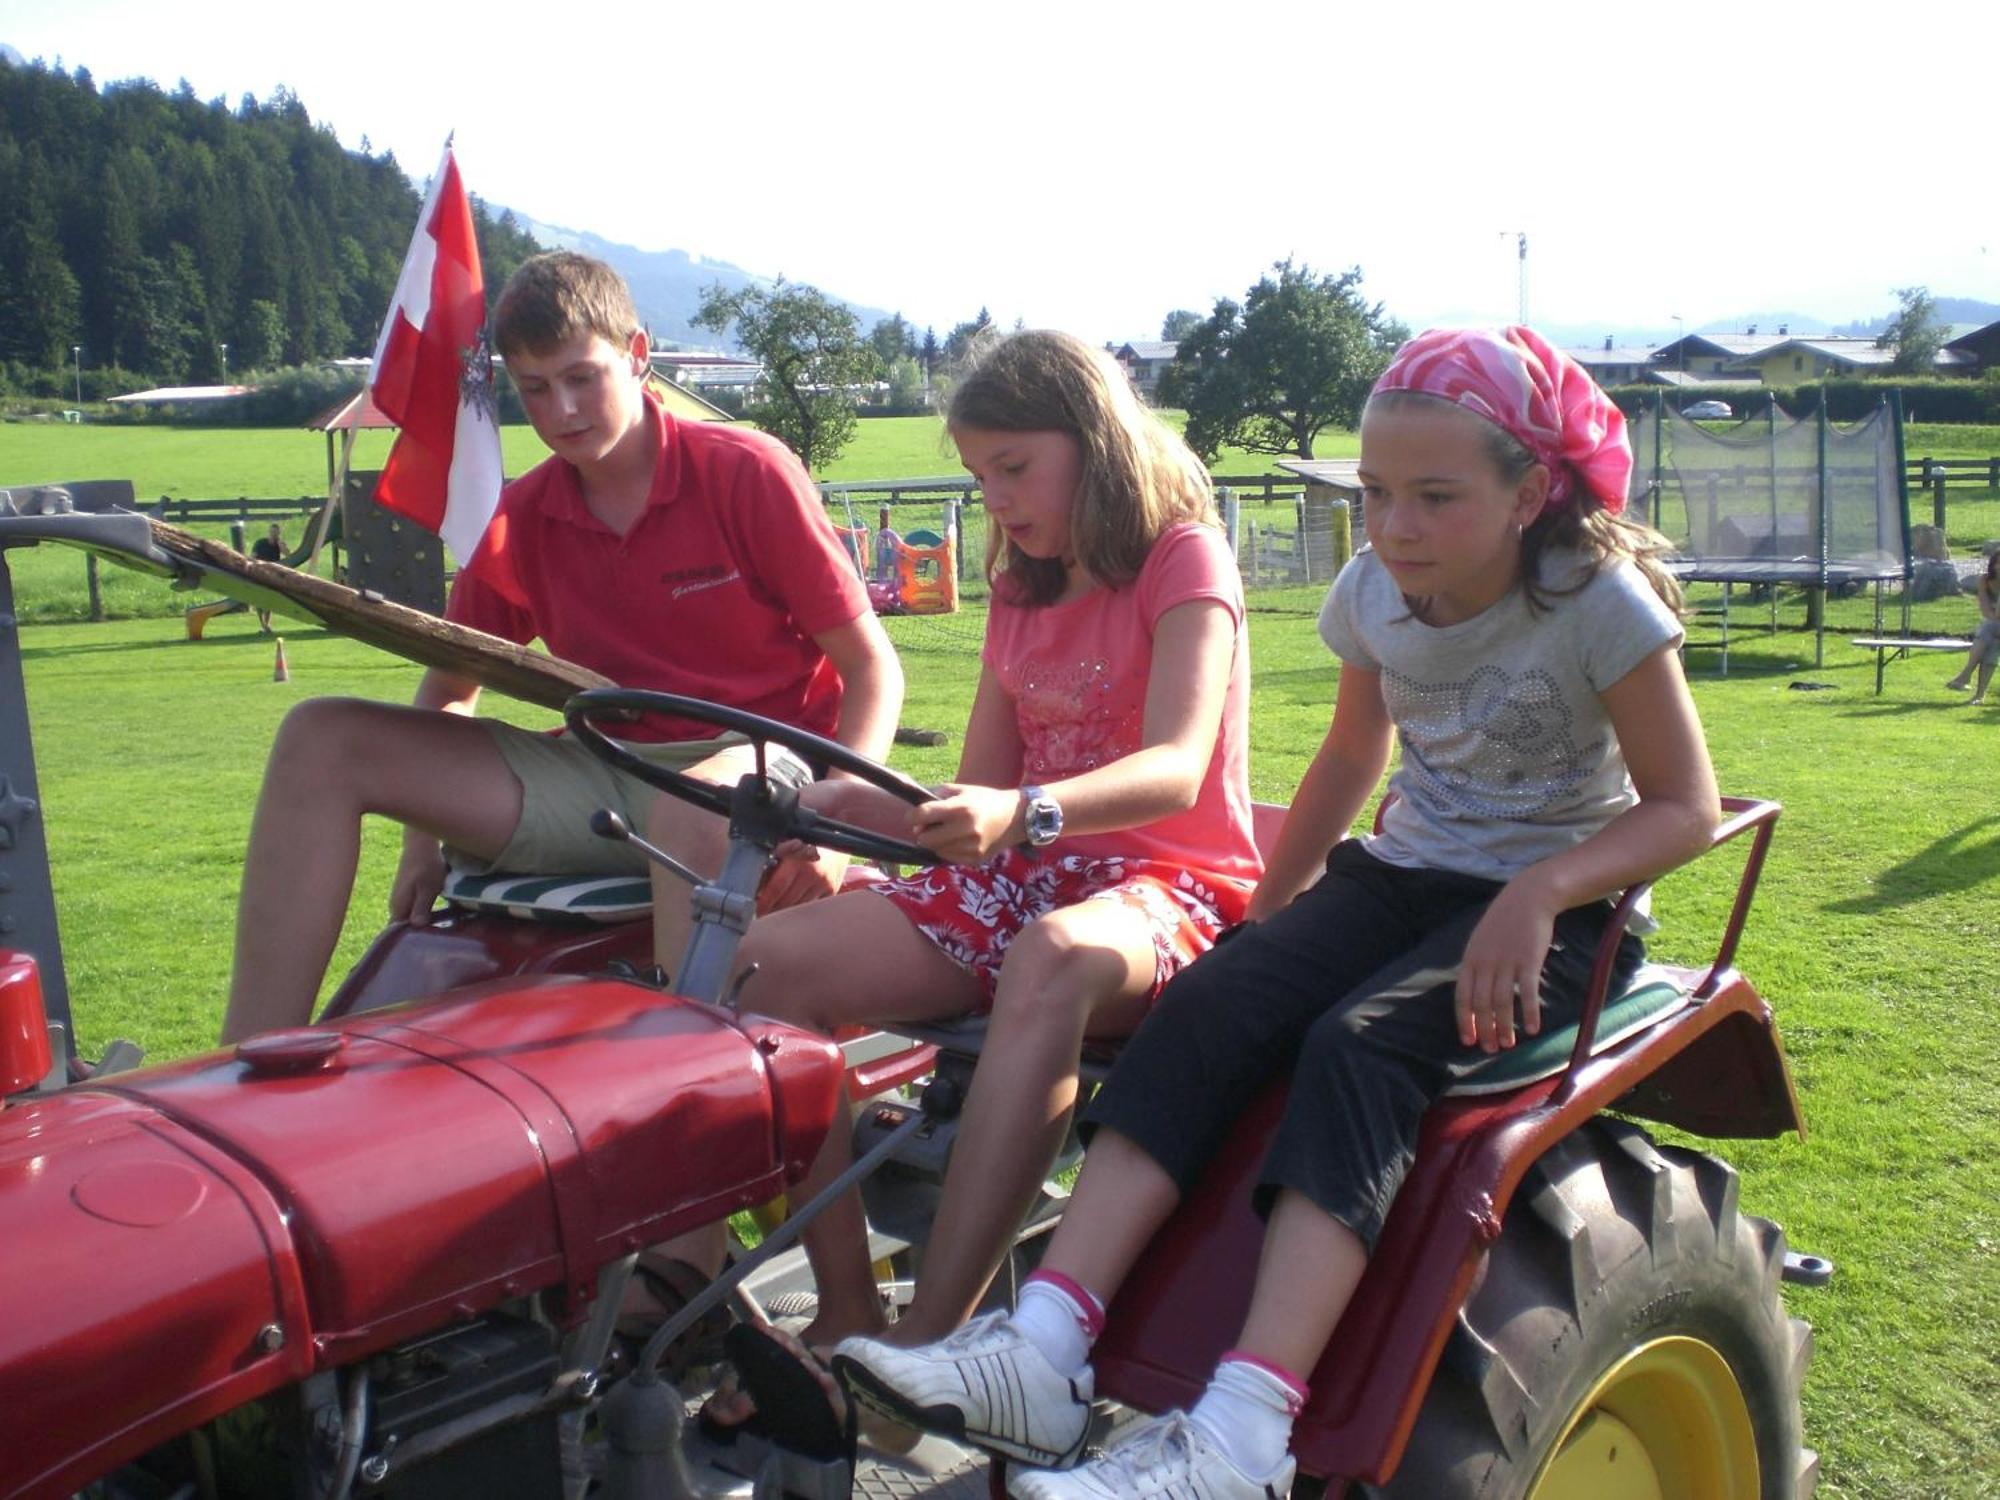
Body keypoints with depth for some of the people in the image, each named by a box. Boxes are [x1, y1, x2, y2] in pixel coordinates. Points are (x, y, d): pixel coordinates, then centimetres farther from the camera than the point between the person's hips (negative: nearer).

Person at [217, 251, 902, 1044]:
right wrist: (423, 841, 6)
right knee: (321, 740, -6)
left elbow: (872, 668, -5)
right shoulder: (519, 521, 8)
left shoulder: (746, 473, -5)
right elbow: (447, 693, 21)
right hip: (602, 782, 5)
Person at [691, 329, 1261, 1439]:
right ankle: (846, 1314, -13)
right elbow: (976, 798, 17)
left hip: (1169, 884, -7)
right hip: (1024, 879, 7)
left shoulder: (1183, 557, -3)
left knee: (1054, 959, -43)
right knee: (773, 962, -15)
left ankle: (933, 1334, -38)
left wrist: (1022, 813, -39)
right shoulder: (1022, 590, 19)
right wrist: (839, 803, -1)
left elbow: (1175, 770, -20)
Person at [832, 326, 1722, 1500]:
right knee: (1205, 1006, -22)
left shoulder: (1600, 600, -14)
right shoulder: (1373, 593, 3)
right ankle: (1043, 1355, -30)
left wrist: (1539, 895, -28)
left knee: (1357, 1048, -33)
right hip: (1398, 875, 5)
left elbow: (1687, 807, -12)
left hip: (1554, 912, -5)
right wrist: (1269, 910, 13)